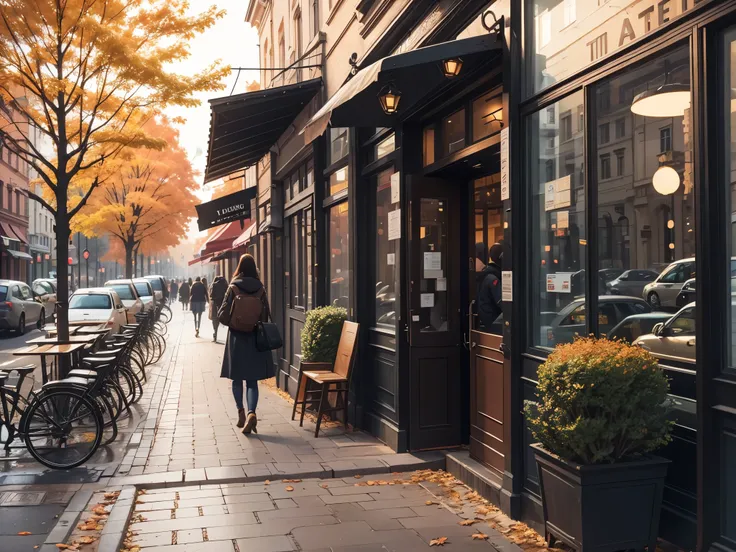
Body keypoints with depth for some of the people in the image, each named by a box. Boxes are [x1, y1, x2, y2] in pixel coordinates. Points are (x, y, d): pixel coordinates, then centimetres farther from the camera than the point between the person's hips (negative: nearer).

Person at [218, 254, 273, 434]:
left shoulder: (233, 288, -6)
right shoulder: (260, 289, -2)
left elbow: (223, 315, -7)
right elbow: (266, 315, 0)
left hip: (237, 338, -1)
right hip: (256, 338, 1)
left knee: (237, 379, 14)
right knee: (252, 380, 4)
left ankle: (241, 412, 15)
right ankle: (251, 413, -13)